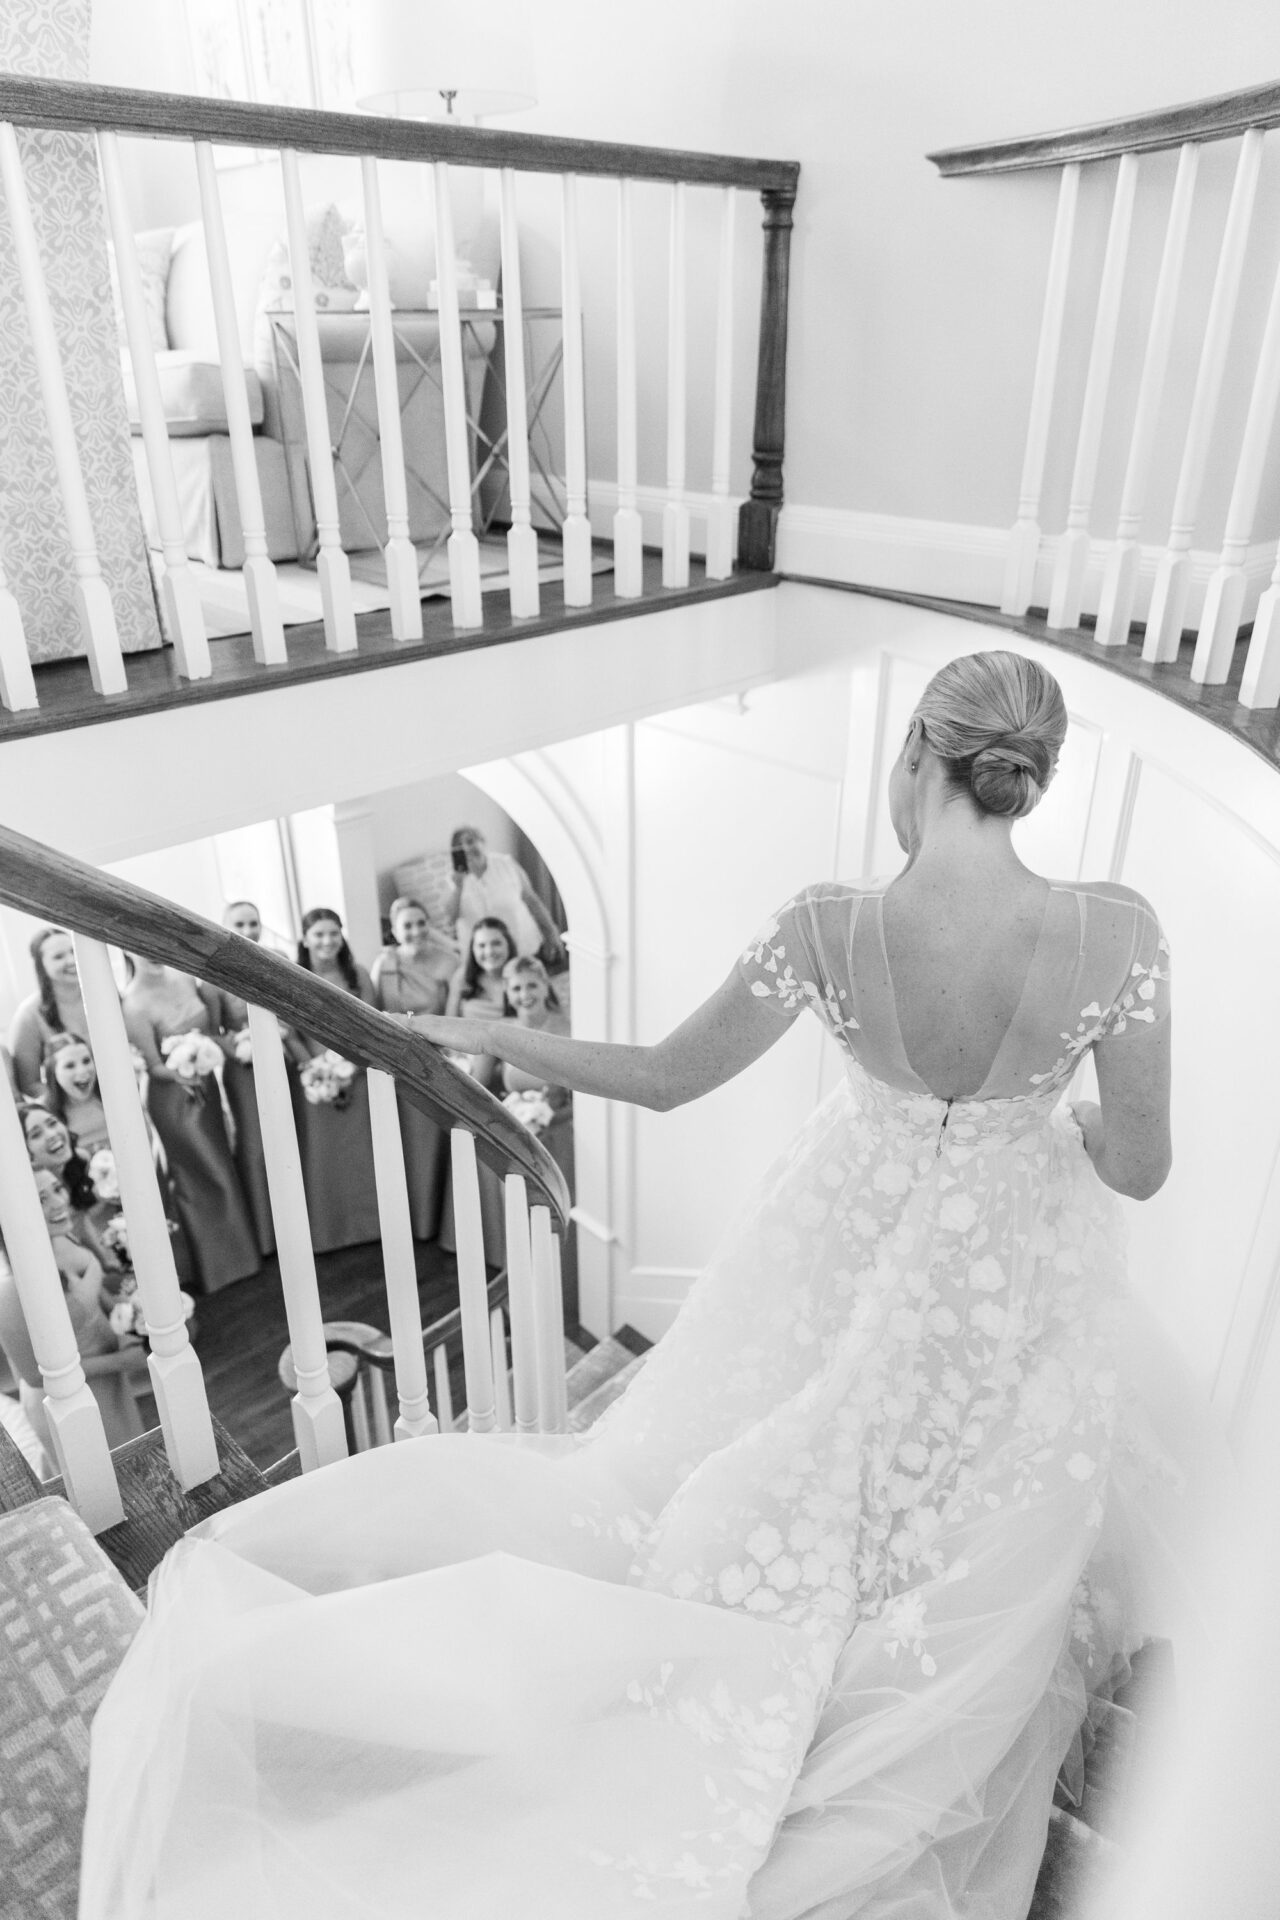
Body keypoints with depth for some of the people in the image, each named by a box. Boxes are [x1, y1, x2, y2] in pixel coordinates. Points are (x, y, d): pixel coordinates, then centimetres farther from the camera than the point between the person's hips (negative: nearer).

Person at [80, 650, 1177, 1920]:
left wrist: (494, 1035, -2)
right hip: (1014, 1280, 2)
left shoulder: (828, 925, -28)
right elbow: (1138, 1167, -16)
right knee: (972, 1518, 30)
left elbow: (662, 1079, -17)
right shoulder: (1116, 930, -27)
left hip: (858, 1243, -1)